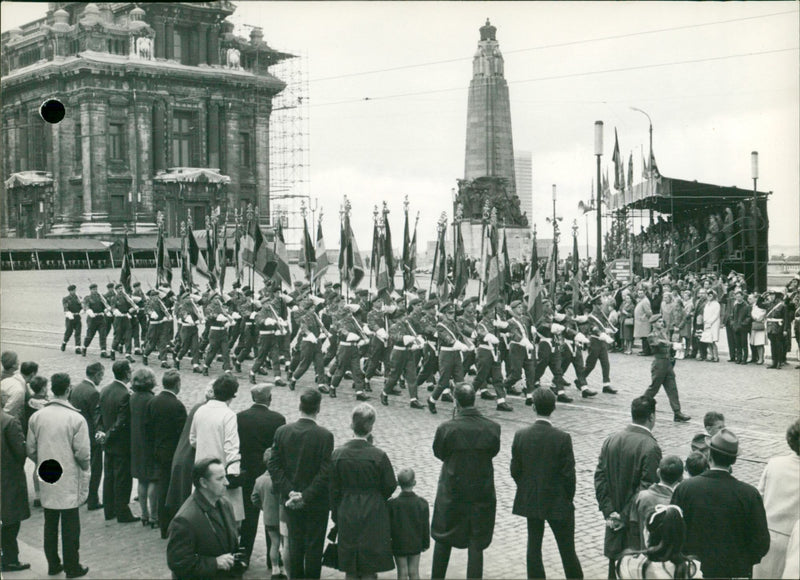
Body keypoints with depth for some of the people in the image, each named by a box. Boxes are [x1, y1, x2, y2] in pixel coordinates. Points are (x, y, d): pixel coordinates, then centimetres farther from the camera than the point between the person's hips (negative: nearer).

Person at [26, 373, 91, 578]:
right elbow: (83, 453, -15)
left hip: (46, 482, 4)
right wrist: (85, 469, 5)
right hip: (69, 482, -4)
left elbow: (31, 450, 3)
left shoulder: (37, 417, -4)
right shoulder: (76, 419, -17)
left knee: (50, 524, 16)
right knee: (70, 526, 7)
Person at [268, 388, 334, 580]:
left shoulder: (282, 431, -5)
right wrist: (307, 495, -14)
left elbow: (274, 465, -5)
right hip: (317, 502, -3)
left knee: (295, 544, 16)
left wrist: (289, 491, -7)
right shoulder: (325, 435, -16)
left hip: (291, 501, 3)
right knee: (314, 546, 8)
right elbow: (325, 472, -19)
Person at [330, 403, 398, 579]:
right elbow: (390, 486, -5)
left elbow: (334, 490, 0)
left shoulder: (338, 455, -8)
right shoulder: (378, 456, -16)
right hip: (373, 517, -3)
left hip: (347, 517, 3)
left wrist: (336, 515, 13)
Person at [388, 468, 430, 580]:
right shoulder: (422, 504, -8)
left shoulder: (391, 504, -13)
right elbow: (426, 526, 0)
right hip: (415, 545, 1)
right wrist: (426, 543, 13)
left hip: (398, 545, -1)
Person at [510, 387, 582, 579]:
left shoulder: (521, 435, -9)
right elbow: (569, 473, -13)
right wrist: (569, 497, 4)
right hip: (557, 502, -3)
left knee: (534, 545, 14)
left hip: (530, 500, 3)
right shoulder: (562, 438, -17)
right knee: (567, 549, 9)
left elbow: (515, 470, -2)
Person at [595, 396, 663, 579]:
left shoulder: (610, 440, 1)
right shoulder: (650, 447, -18)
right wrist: (625, 517, -11)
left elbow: (600, 478, 1)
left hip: (614, 524, 6)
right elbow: (646, 488, -19)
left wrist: (608, 511, 0)